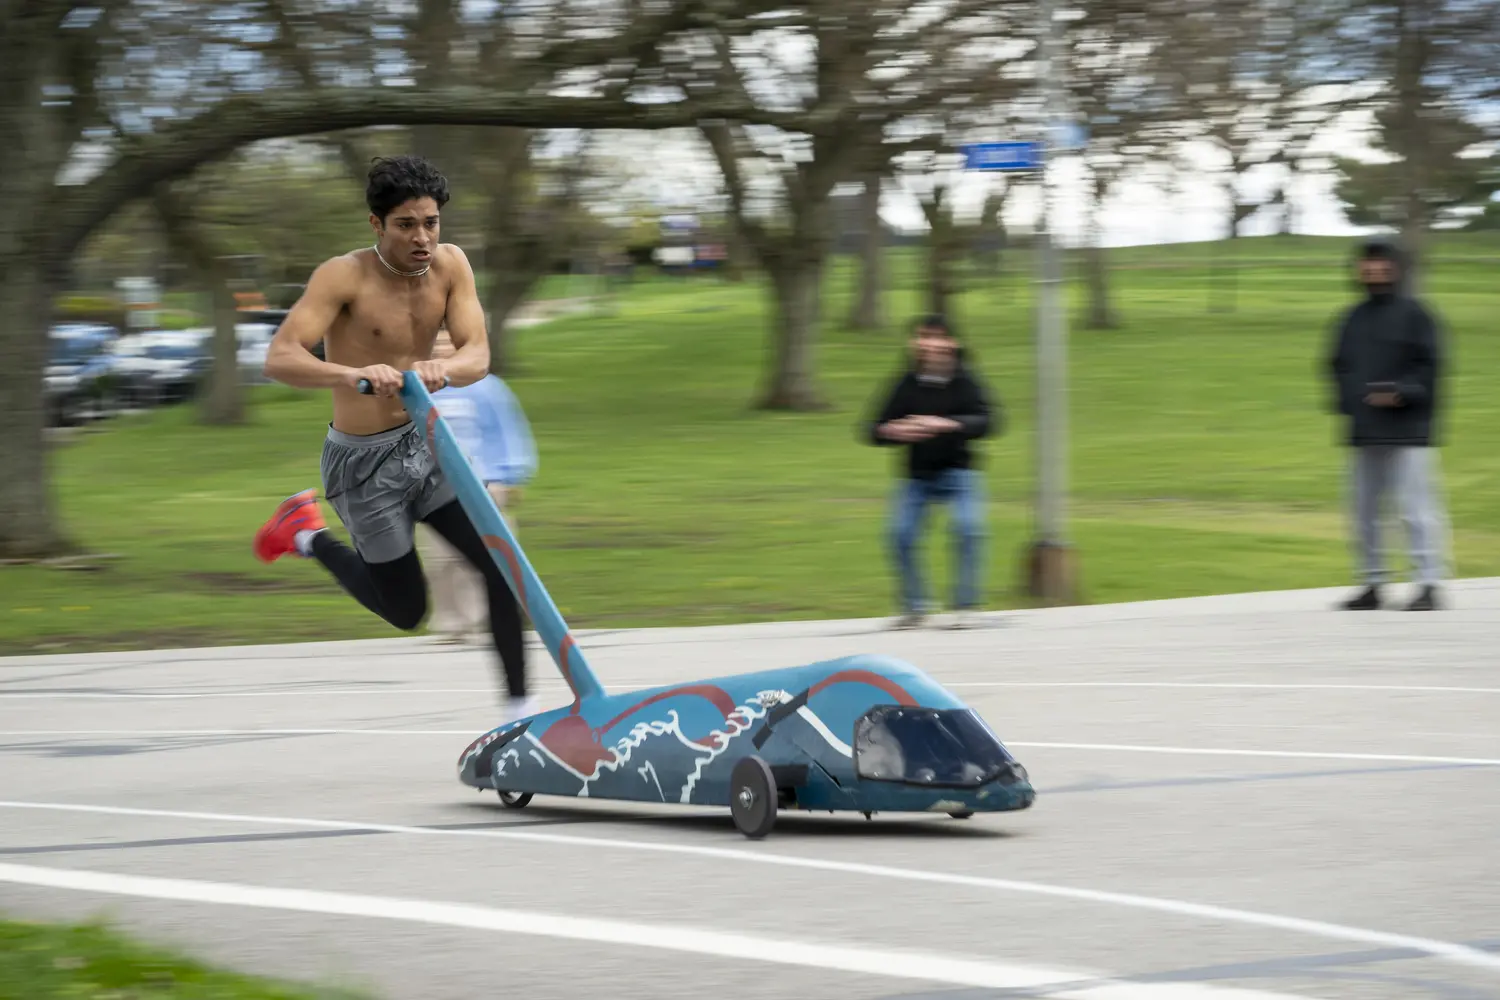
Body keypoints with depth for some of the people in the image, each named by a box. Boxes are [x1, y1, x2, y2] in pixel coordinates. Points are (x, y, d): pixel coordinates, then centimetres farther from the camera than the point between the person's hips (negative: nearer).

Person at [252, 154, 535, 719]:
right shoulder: (344, 276, -21)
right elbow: (279, 359, -31)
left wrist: (443, 369, -39)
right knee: (407, 611, 7)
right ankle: (309, 536, 30)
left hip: (425, 443, 5)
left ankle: (518, 709, 5)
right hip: (365, 462, -5)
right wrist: (353, 375, -49)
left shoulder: (449, 265, -6)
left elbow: (477, 356, -15)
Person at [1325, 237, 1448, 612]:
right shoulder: (1353, 317, 15)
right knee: (1365, 511, 8)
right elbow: (1338, 365, 20)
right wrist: (1345, 399, 3)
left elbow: (1429, 366, -7)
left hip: (1407, 430, -7)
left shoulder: (1414, 314, -3)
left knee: (1417, 509, -9)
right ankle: (1372, 585, 15)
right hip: (1363, 430, 7)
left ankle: (1429, 584, -7)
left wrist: (1401, 394, -19)